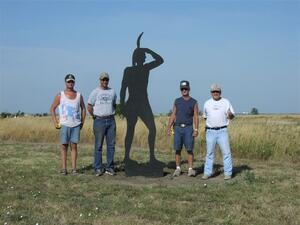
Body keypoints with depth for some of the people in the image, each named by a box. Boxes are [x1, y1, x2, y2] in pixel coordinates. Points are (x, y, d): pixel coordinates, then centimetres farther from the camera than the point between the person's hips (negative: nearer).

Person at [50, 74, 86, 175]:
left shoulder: (79, 95, 6)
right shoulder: (60, 95, 0)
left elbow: (83, 109, 17)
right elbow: (52, 108, 6)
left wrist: (82, 122, 9)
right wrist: (55, 122, -2)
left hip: (76, 125, 2)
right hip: (64, 125, -2)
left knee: (74, 146, 2)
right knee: (64, 146, 0)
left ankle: (74, 168, 5)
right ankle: (63, 169, 3)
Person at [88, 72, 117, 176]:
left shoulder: (112, 91, 11)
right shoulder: (95, 92, -1)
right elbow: (89, 107, -1)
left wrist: (111, 115, 12)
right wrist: (95, 117, 1)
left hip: (111, 121, 4)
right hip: (99, 121, -4)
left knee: (111, 145, 3)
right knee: (98, 145, -1)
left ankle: (109, 168, 10)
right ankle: (98, 168, 4)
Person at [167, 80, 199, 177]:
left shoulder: (194, 102, 2)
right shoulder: (177, 101, 9)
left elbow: (196, 117, -2)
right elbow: (173, 115, 8)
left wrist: (196, 130, -13)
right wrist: (169, 127, -3)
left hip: (188, 128, -2)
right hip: (178, 128, 2)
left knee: (189, 149, -7)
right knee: (177, 149, 2)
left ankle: (190, 169, -1)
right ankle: (178, 169, 10)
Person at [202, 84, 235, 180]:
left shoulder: (226, 102, 3)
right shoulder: (207, 103, 8)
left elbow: (232, 116, 1)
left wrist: (230, 114, -21)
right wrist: (207, 125, 8)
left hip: (222, 131, -2)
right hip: (210, 131, 2)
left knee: (226, 152, -3)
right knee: (209, 153, 5)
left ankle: (228, 173, 4)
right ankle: (207, 173, 11)